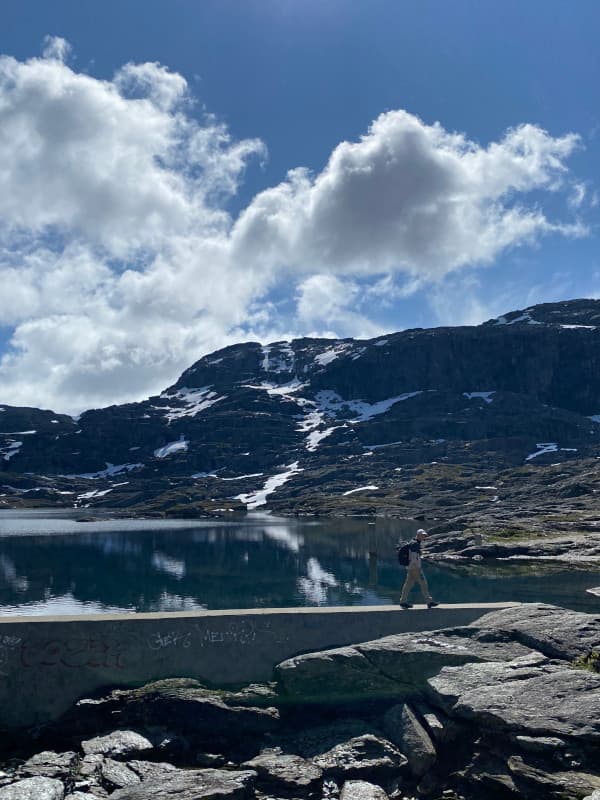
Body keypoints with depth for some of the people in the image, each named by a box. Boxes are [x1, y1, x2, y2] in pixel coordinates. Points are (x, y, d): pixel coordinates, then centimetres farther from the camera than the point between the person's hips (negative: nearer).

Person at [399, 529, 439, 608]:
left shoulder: (416, 543, 18)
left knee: (408, 584, 9)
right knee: (423, 583, -4)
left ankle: (403, 601, 10)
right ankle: (429, 601, 0)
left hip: (410, 568, 10)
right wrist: (415, 569, -23)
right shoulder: (415, 544, -15)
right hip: (415, 568, -10)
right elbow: (414, 557, -21)